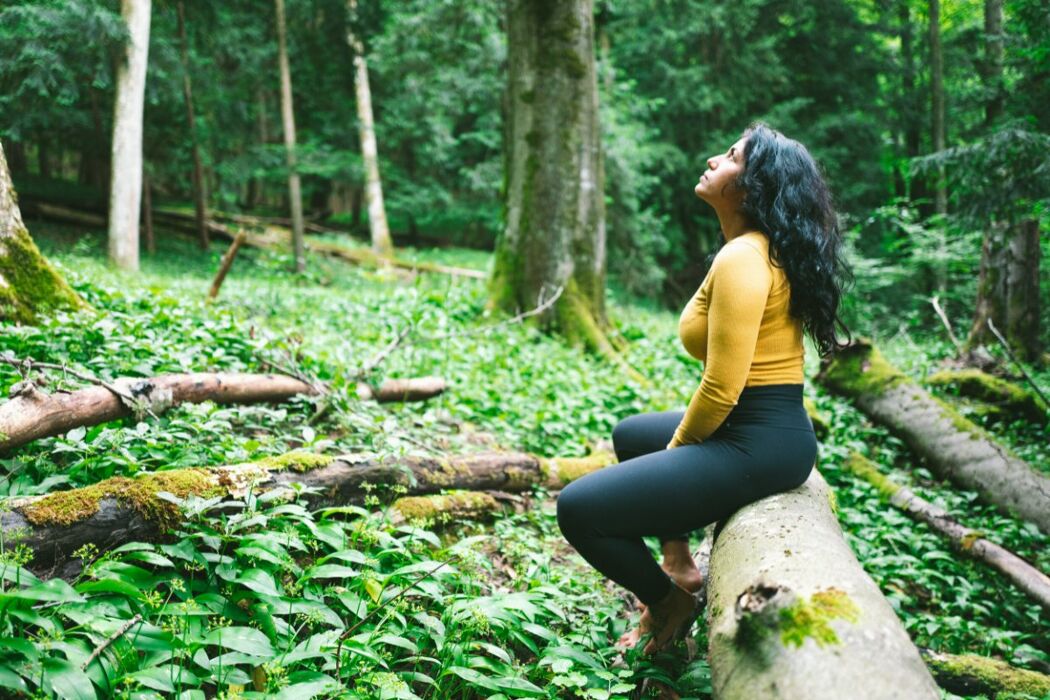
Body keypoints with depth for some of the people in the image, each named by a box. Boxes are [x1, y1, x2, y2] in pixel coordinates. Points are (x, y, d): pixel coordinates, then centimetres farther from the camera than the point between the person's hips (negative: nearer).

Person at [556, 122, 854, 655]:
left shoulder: (741, 259, -20)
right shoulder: (769, 250, 11)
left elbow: (721, 390, -23)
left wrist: (678, 444, -5)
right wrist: (680, 437, 15)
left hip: (756, 446, -11)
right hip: (770, 431, 11)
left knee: (578, 508, -12)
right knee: (631, 435, 31)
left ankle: (669, 603, 10)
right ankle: (678, 564, 27)